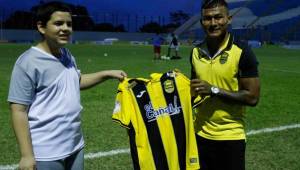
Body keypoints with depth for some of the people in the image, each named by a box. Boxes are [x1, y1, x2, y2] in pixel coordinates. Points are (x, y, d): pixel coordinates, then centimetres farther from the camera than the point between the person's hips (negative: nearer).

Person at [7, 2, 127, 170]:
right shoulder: (28, 62, -17)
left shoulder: (67, 55, 6)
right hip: (46, 153, -7)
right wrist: (27, 155, -18)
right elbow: (19, 111, -16)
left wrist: (107, 74, 11)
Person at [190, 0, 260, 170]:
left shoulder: (242, 52, -13)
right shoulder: (196, 52, 3)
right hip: (200, 134, 5)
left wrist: (213, 90, -20)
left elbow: (252, 97, -15)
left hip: (230, 136, -4)